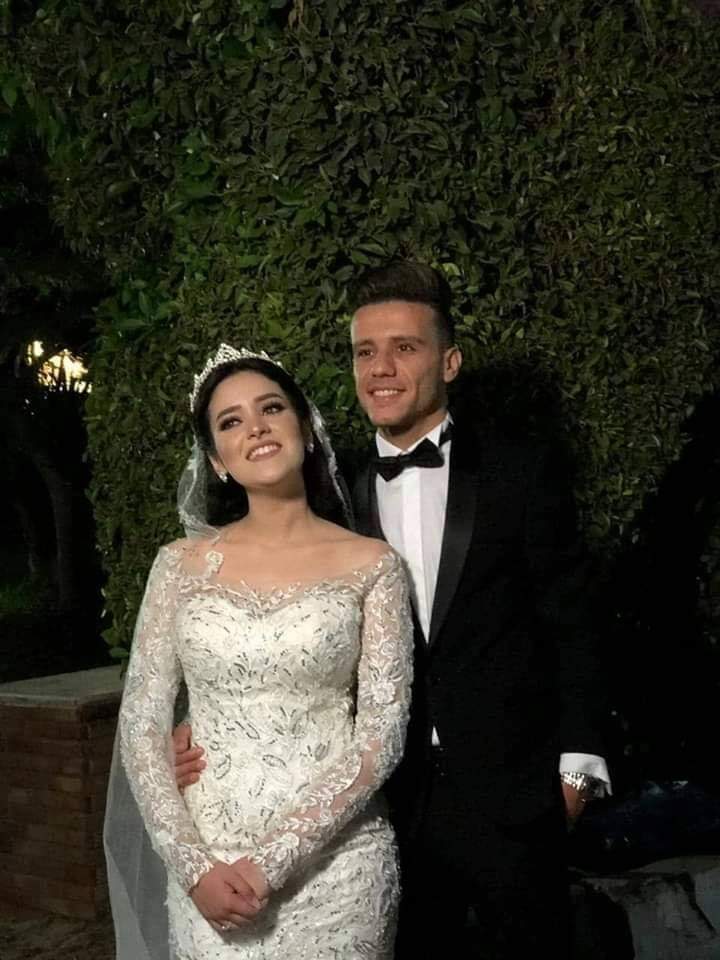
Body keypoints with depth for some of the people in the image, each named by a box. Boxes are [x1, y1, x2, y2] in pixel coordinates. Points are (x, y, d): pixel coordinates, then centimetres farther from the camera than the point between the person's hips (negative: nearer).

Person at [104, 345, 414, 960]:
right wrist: (193, 865, -10)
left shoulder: (371, 564, -4)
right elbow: (141, 724, 0)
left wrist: (274, 862, -14)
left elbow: (381, 735, -8)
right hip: (206, 867, 2)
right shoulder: (183, 563, 2)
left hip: (332, 862, -1)